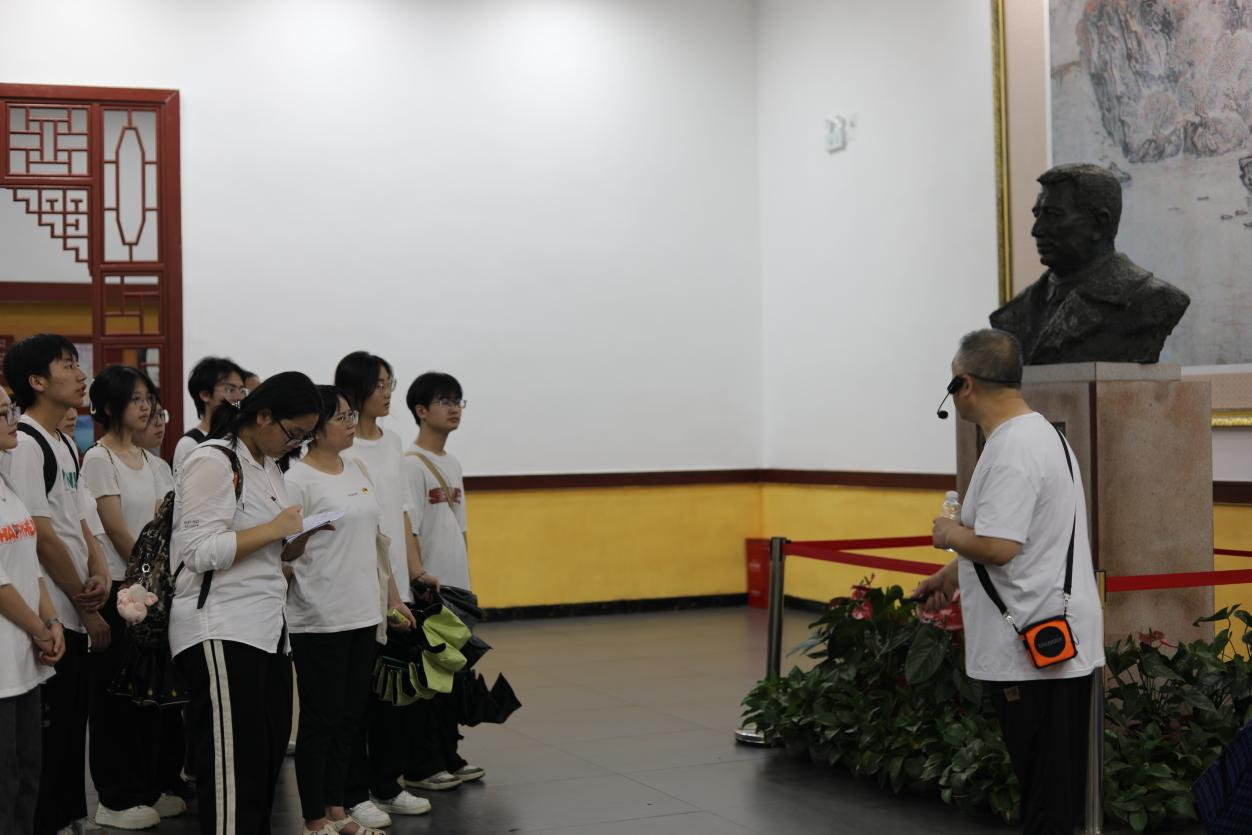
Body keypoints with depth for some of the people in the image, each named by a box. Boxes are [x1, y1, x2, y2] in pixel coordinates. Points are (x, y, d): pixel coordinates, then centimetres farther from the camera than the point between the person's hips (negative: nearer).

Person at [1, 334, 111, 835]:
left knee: (73, 720, 17)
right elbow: (43, 537, -18)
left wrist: (99, 574, -5)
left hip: (73, 615, 9)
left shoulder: (64, 445, 14)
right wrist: (88, 610, -11)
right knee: (48, 729, -1)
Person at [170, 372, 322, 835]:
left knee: (269, 757, 11)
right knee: (233, 764, -7)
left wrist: (302, 534, 3)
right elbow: (201, 552, -19)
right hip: (220, 630, -9)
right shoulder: (213, 462, -11)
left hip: (266, 626, 9)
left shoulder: (269, 465, 17)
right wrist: (275, 528, -17)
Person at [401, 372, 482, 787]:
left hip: (456, 590, 8)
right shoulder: (412, 464, -13)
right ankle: (421, 766, 8)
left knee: (454, 677, 13)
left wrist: (465, 581, 16)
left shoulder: (452, 464, 13)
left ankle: (448, 757, 23)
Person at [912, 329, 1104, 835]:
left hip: (1032, 646, -10)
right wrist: (947, 578, 30)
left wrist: (950, 535, -7)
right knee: (1056, 779, 16)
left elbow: (997, 547, -27)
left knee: (1044, 784, -3)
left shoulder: (1011, 451, -19)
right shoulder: (1040, 433, 15)